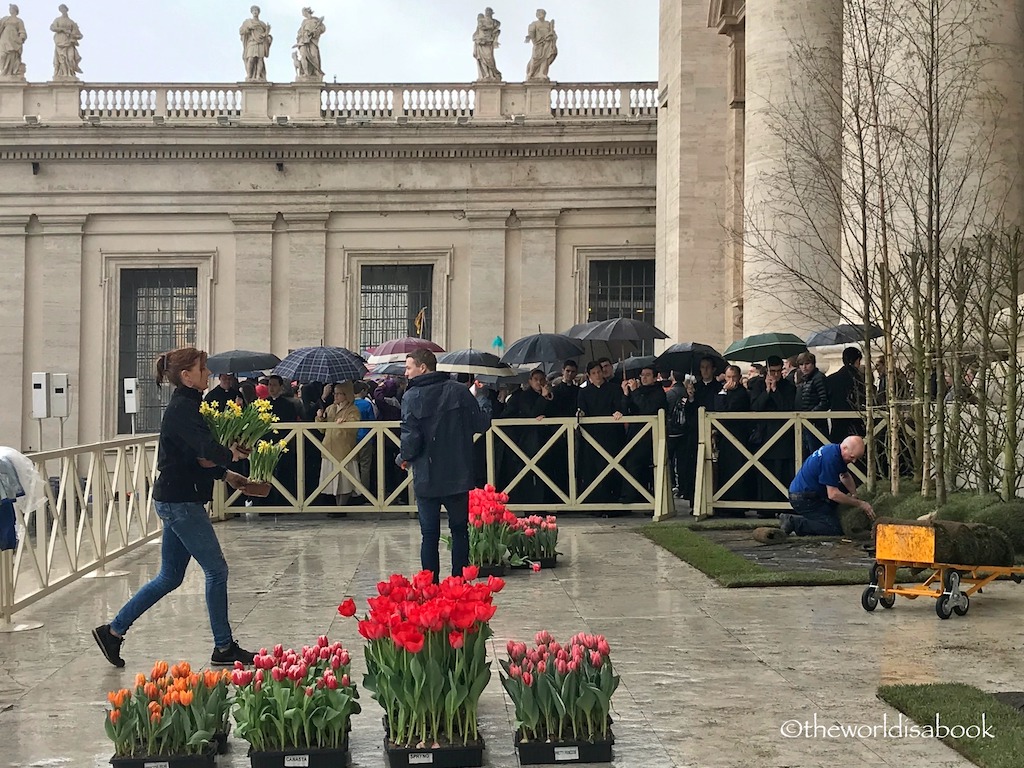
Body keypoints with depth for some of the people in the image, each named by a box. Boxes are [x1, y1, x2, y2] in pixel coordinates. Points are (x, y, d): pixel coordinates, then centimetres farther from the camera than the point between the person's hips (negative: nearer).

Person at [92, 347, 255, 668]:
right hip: (180, 501, -10)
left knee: (169, 577, 15)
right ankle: (223, 648, 8)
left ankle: (113, 630, 19)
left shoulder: (186, 405, 14)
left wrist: (226, 474, 10)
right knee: (216, 570, -1)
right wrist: (233, 454, -10)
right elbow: (207, 451, -29)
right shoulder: (183, 409, -17)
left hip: (176, 500, 10)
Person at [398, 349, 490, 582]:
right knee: (460, 530, 15)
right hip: (459, 475, 3)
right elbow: (481, 424, 0)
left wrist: (403, 458, 4)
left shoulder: (412, 397, -10)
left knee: (430, 534, 4)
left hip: (427, 478, -2)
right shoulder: (459, 391, -2)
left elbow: (411, 438, -16)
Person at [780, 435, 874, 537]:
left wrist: (854, 495, 7)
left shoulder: (834, 450, 6)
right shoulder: (831, 457, -24)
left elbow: (845, 476, 24)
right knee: (835, 530, -17)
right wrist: (860, 504, -15)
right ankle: (794, 522, -12)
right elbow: (833, 494, -24)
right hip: (804, 499, -10)